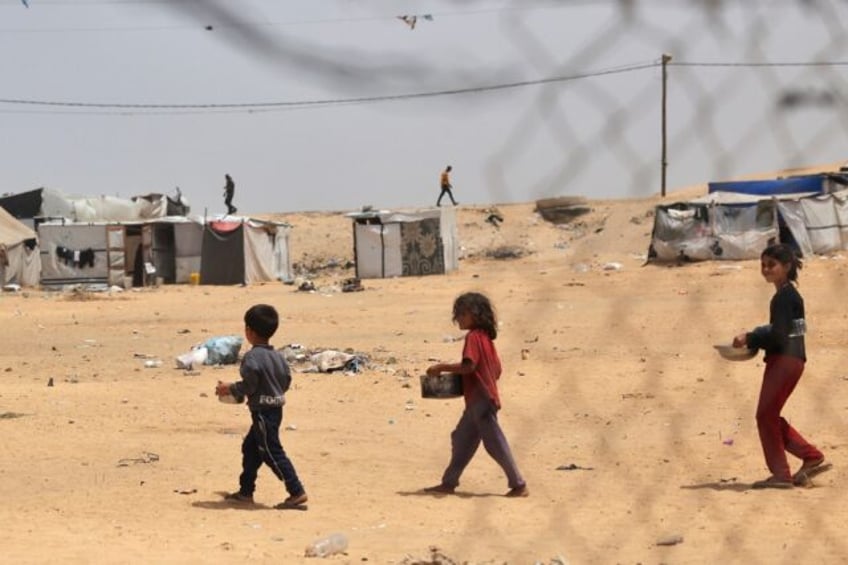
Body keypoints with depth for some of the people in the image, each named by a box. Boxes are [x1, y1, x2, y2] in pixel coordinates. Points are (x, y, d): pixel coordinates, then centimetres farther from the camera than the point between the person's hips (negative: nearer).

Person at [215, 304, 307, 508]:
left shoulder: (252, 357, -17)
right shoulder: (277, 356, 8)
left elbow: (249, 385, -19)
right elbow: (286, 381, 12)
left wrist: (230, 389, -3)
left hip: (263, 412, -9)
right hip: (275, 408, 9)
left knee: (273, 453, -6)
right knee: (250, 448, 19)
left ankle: (297, 492, -10)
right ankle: (246, 491, 26)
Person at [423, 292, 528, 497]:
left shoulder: (473, 336, -14)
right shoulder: (485, 336, 15)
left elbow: (469, 366, -25)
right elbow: (497, 371, 17)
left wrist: (441, 368, -17)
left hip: (480, 399, -10)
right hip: (485, 397, 10)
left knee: (495, 443, -5)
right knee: (461, 440, 13)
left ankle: (519, 485, -2)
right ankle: (449, 483, 18)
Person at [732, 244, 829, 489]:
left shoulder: (785, 296, -13)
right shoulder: (787, 294, 17)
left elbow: (778, 335, -19)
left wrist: (749, 338, -11)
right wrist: (752, 338, 8)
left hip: (785, 359, -10)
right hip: (783, 360, 10)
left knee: (766, 414, -6)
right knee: (770, 415, 14)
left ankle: (780, 474, -2)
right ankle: (811, 457, 16)